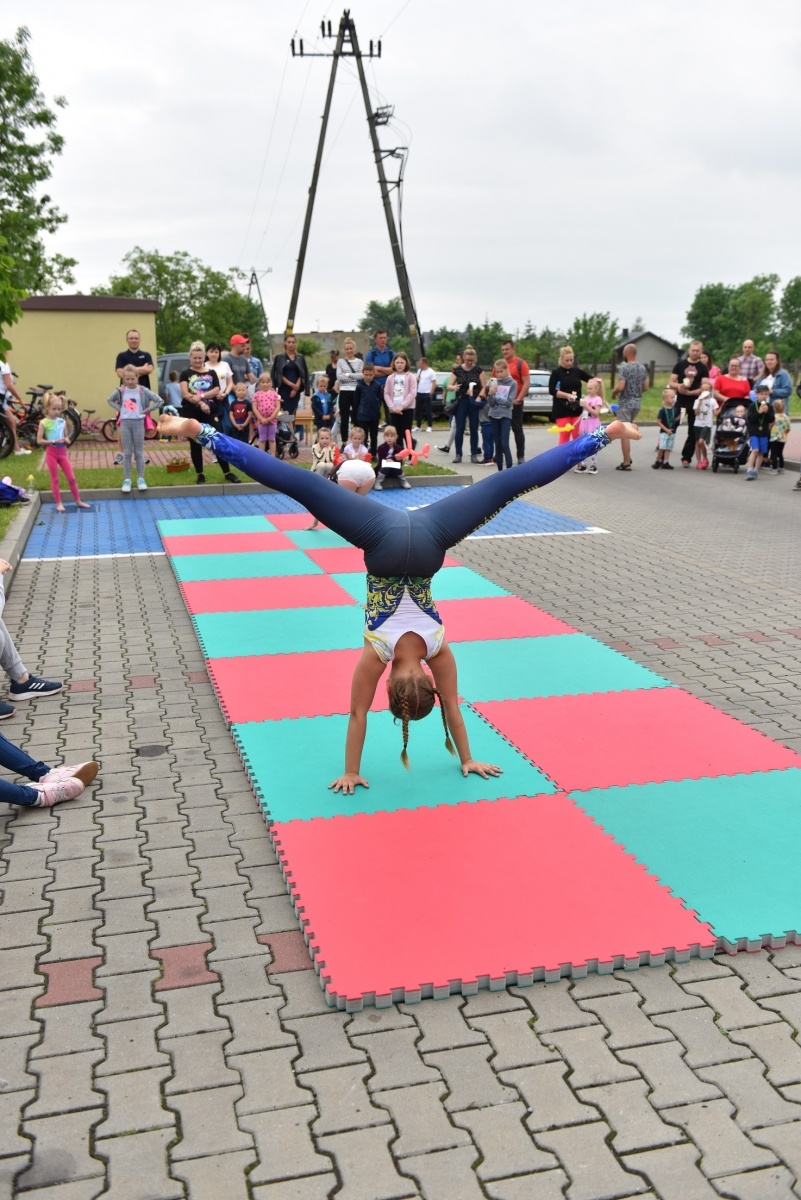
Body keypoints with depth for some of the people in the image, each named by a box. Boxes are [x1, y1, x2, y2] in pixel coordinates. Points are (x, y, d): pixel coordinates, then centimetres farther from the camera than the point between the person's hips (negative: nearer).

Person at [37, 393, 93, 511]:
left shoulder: (62, 421, 5)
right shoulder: (44, 423, -8)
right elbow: (39, 440, -11)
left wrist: (67, 440, -8)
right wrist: (53, 441, -21)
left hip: (62, 452, 4)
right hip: (51, 453, -4)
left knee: (72, 478, 5)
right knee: (55, 479, 5)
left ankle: (78, 501, 15)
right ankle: (59, 504, 12)